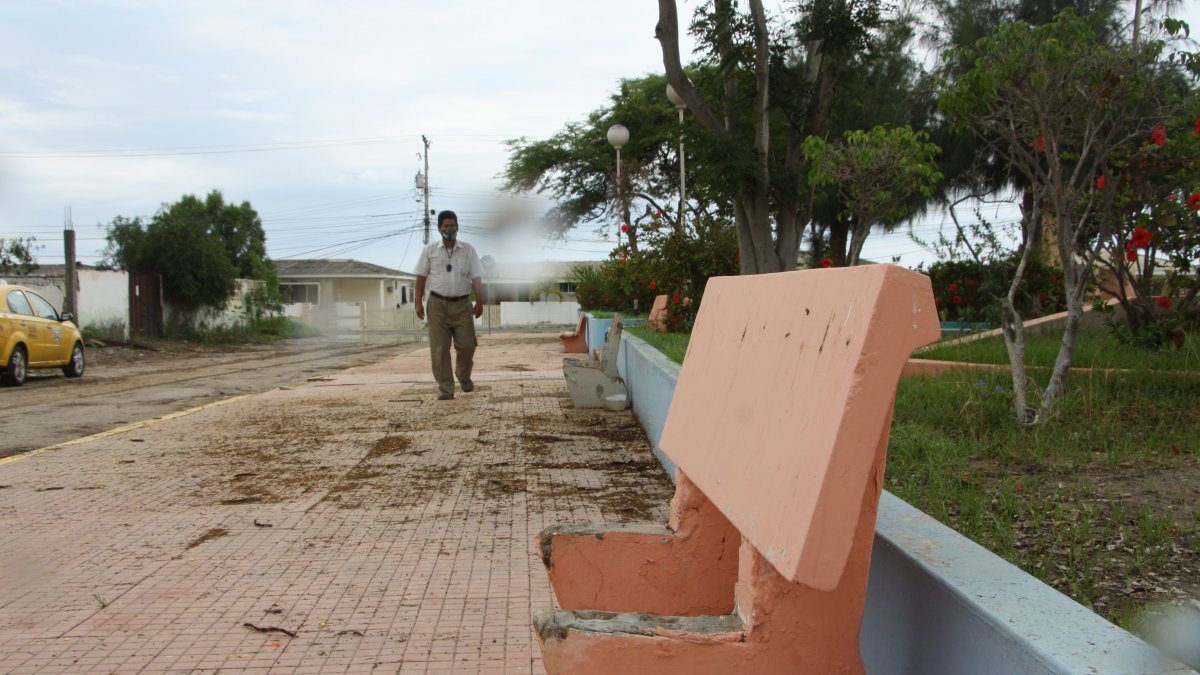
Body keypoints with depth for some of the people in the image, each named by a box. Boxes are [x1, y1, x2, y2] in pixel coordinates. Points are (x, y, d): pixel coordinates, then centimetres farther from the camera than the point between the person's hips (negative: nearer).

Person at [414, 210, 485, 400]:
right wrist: (419, 302, -1)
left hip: (462, 304, 1)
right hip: (438, 304, 0)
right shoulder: (430, 250, 5)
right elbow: (421, 277, 6)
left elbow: (476, 278, 5)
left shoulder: (468, 250, 6)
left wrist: (479, 302, -3)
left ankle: (463, 376, 26)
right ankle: (445, 388, 4)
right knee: (439, 348, -3)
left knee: (466, 345, -2)